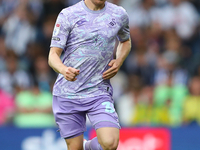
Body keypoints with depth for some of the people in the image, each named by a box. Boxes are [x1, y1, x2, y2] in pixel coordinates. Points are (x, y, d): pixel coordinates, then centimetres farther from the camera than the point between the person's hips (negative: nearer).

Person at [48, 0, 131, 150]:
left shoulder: (119, 14, 4)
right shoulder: (67, 15, -4)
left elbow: (125, 41, 26)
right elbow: (53, 55, -7)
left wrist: (118, 62, 5)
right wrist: (64, 70, -30)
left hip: (100, 92, 1)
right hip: (67, 93, -1)